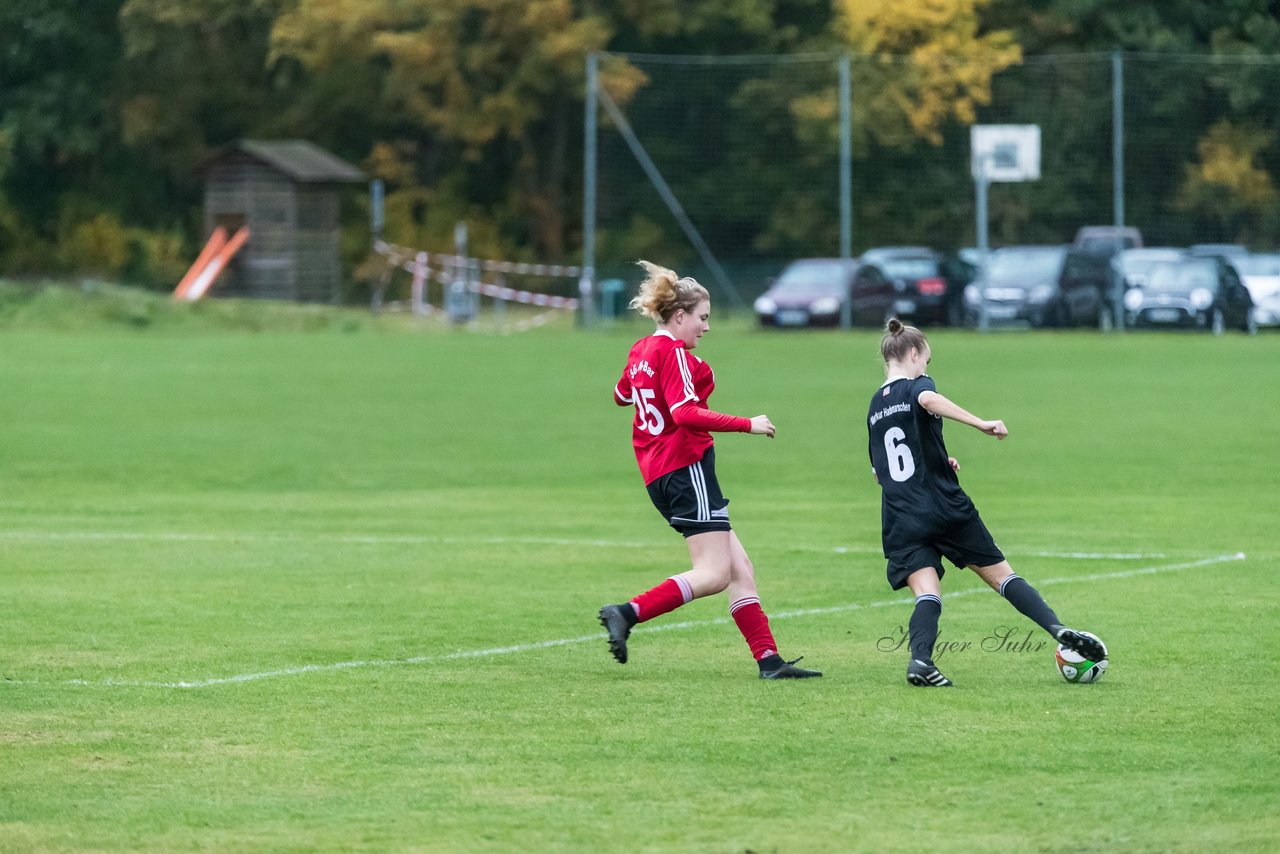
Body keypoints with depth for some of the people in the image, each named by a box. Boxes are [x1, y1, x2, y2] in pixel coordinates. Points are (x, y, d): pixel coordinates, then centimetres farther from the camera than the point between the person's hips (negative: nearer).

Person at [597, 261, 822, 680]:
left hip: (659, 475, 10)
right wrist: (747, 424, -20)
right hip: (686, 468, -10)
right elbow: (685, 414, -24)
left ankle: (769, 659, 1)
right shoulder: (674, 352, -12)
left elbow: (621, 395, 33)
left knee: (740, 568, 7)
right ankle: (627, 613, -20)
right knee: (714, 573, -14)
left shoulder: (641, 351, 15)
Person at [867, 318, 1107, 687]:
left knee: (927, 594, -7)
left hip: (901, 523, 4)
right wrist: (980, 424, -33)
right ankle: (1059, 629, -6)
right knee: (1002, 575, 6)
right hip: (948, 510, -4)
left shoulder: (875, 407, 18)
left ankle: (920, 659, -33)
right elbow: (929, 400, -29)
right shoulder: (916, 386, -1)